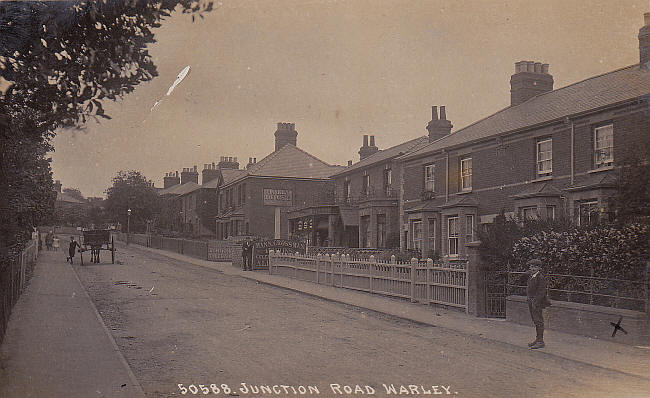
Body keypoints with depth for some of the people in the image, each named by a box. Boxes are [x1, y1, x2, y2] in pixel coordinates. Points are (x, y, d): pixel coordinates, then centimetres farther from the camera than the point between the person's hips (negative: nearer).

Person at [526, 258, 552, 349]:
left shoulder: (540, 277, -14)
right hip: (531, 301, 9)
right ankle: (538, 339, 22)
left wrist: (536, 302, -21)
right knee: (535, 321, 14)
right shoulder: (531, 277, 14)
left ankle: (540, 341, -4)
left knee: (538, 320, -7)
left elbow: (541, 291, -18)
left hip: (537, 301, -9)